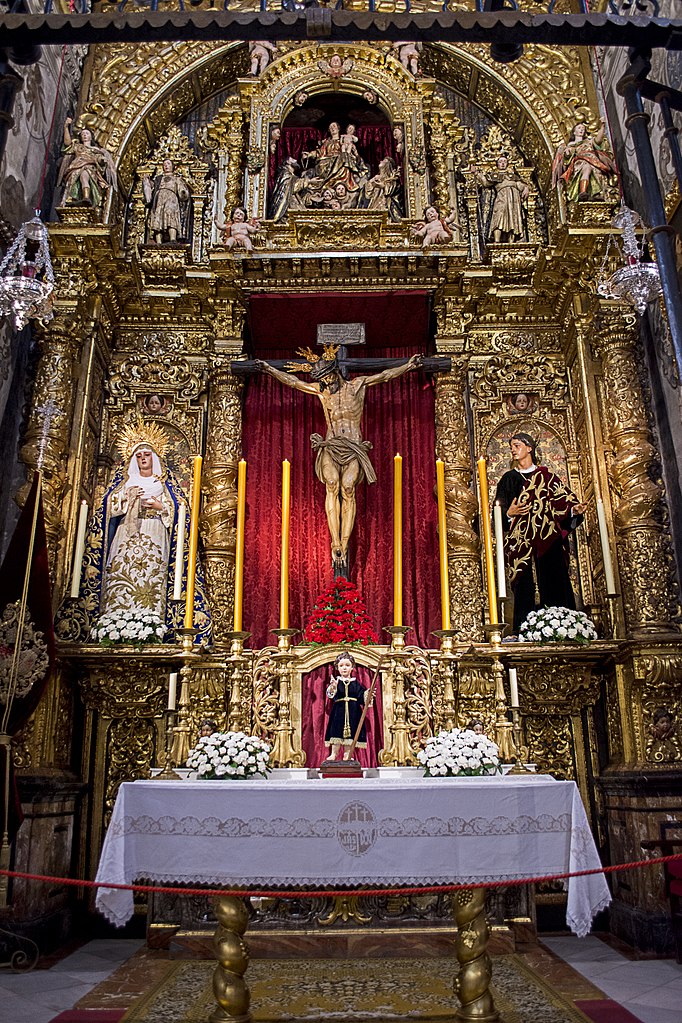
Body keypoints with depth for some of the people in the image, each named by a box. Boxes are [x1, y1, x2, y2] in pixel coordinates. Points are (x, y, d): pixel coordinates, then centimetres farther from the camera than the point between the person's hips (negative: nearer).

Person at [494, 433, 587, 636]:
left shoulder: (545, 475, 14)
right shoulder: (509, 478, 15)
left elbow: (562, 499, 6)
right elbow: (499, 511, 10)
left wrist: (574, 509, -13)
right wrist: (509, 513, -11)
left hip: (548, 537, 0)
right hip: (521, 539, 0)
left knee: (553, 581, -7)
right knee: (524, 585, -7)